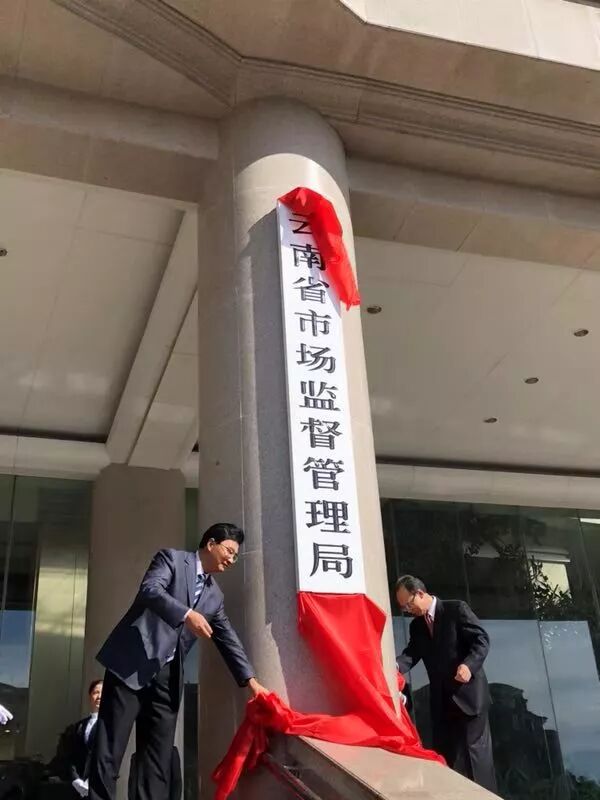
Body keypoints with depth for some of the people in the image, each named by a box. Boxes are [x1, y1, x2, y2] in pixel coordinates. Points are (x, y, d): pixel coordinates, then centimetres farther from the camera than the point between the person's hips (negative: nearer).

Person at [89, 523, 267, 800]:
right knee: (109, 750, -5)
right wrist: (187, 615, -30)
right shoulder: (171, 558, 1)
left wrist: (251, 681, 11)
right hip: (132, 662, -6)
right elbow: (149, 590, -17)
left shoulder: (214, 596, 19)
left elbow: (229, 640, 19)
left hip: (167, 675, 6)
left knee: (159, 757, 3)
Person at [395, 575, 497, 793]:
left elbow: (482, 639, -12)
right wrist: (396, 666, -23)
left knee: (476, 749, -1)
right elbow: (411, 653, -2)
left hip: (467, 692, -6)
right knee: (446, 754, 8)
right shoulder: (416, 626, 12)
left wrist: (468, 664, -28)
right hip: (441, 698, 6)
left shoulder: (456, 609, -8)